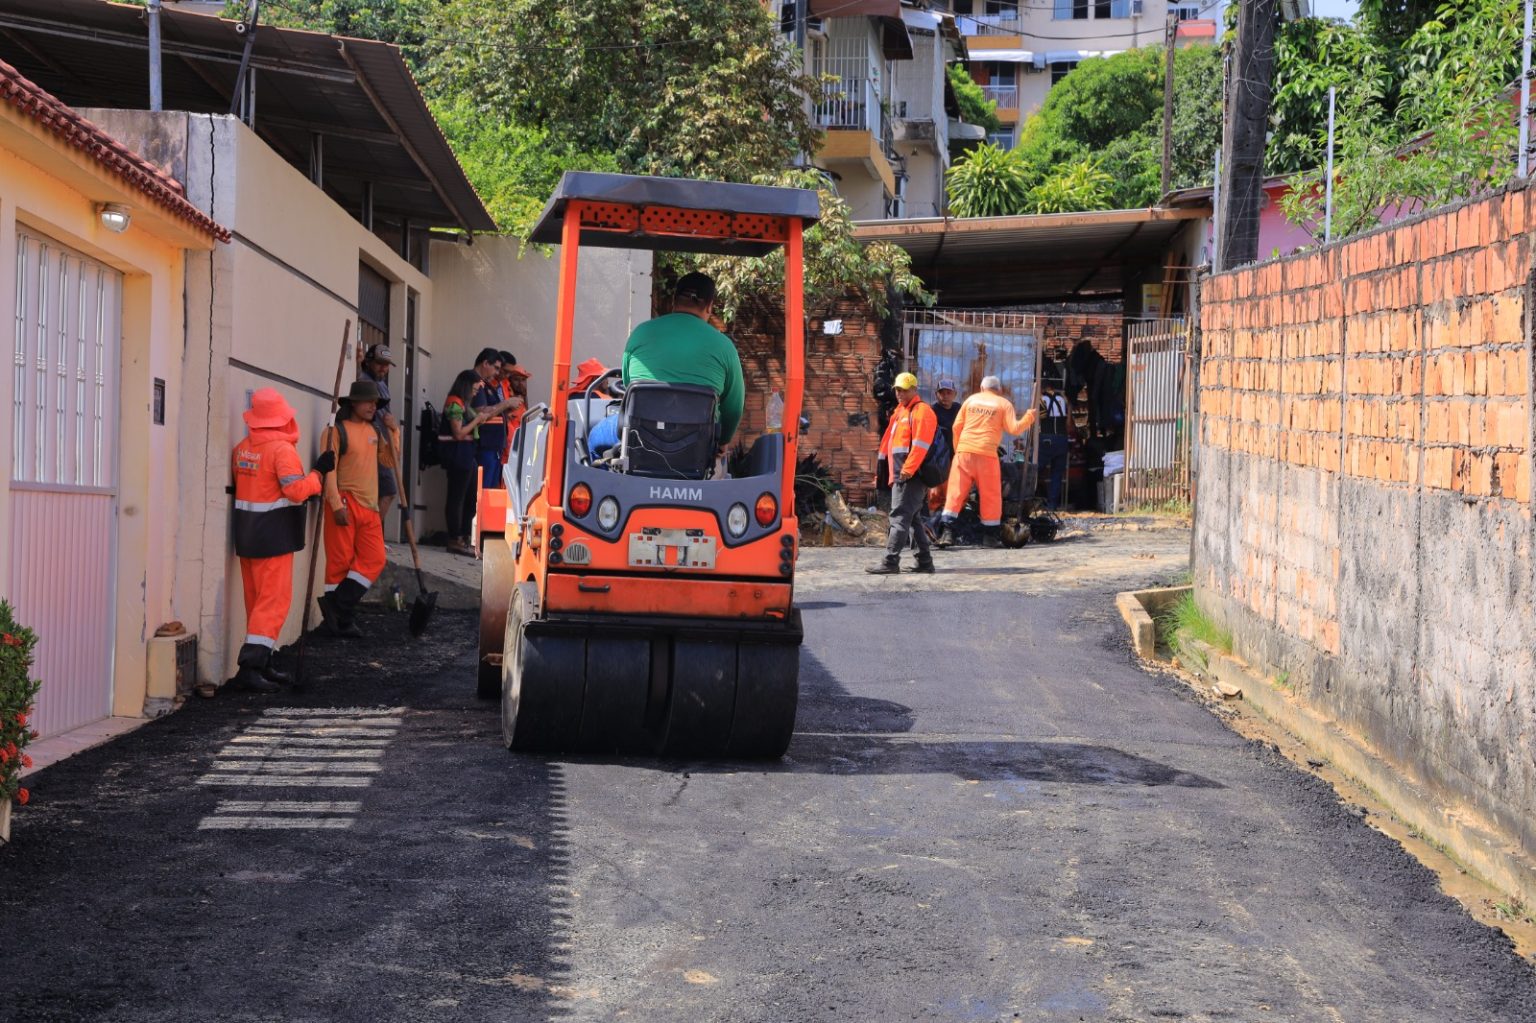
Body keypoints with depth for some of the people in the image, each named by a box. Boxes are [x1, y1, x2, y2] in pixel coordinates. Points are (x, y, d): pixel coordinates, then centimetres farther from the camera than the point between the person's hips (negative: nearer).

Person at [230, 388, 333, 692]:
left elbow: (239, 487, 15)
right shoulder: (282, 449, -16)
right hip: (274, 536, -8)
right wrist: (319, 472, -11)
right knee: (274, 602, -6)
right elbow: (296, 490, -23)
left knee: (257, 601, 15)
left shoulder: (241, 449, 9)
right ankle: (250, 667, -13)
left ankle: (262, 665, 21)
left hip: (246, 533, 8)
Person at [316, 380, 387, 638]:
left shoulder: (372, 431, 15)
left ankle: (339, 606, 6)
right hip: (345, 504, -7)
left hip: (369, 505, 7)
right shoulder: (337, 431, -8)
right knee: (341, 560, -1)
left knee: (374, 559, 1)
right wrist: (337, 505, -21)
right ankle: (339, 616, 8)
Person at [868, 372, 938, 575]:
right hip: (900, 475, 10)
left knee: (900, 517, -12)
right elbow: (890, 441, 25)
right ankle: (924, 561, 16)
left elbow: (920, 444, -18)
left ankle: (891, 562, -14)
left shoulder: (921, 411, -8)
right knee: (913, 519, 12)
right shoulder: (900, 411, 22)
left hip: (910, 477, -10)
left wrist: (908, 469, -23)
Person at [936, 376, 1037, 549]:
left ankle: (946, 531, -10)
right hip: (986, 454, -2)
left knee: (955, 492, 1)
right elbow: (1014, 429, -1)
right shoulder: (1004, 404, 6)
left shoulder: (971, 400, 13)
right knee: (990, 496, 9)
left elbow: (957, 427, 11)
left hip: (964, 452, 2)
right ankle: (989, 536, 12)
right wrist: (1029, 417, 14)